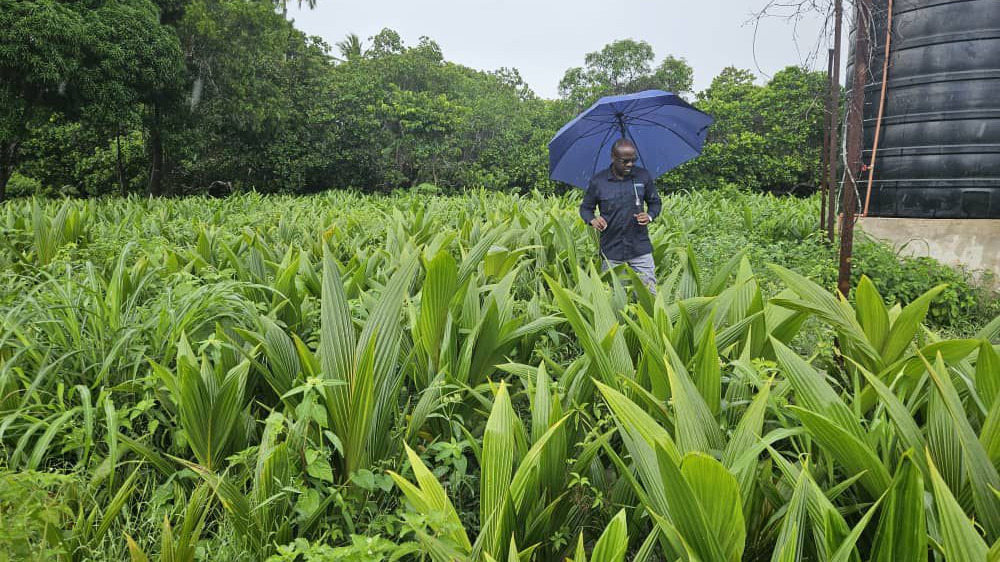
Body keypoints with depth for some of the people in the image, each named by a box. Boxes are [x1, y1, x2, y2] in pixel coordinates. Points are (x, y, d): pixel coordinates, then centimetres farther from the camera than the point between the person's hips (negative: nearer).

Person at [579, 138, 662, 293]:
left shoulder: (643, 176, 1)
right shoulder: (598, 181, -2)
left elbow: (655, 202, 14)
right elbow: (585, 208, 9)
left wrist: (650, 216, -8)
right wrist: (592, 220, -13)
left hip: (641, 251, 1)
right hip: (611, 252, 0)